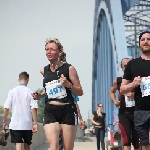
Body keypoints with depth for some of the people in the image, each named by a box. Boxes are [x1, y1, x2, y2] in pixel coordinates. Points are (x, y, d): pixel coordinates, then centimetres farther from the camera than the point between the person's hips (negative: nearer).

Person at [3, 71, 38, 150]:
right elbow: (34, 109, -9)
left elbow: (6, 108, -2)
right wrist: (35, 123, -5)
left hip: (15, 124, -1)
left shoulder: (12, 91, -1)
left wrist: (4, 121, 10)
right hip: (27, 124, 1)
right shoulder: (30, 92, -3)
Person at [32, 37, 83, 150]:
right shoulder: (44, 70, 10)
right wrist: (40, 96, 11)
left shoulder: (69, 68, -3)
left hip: (68, 111, -2)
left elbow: (80, 92, 0)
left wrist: (68, 84, -18)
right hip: (50, 111, 3)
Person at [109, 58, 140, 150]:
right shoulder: (118, 80, 4)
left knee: (136, 140, 9)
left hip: (136, 112, 0)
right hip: (124, 113, 0)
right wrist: (114, 100, 4)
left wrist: (135, 95, -22)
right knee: (126, 139, -11)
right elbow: (112, 92, 24)